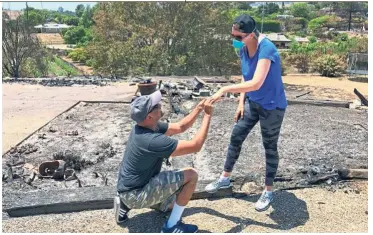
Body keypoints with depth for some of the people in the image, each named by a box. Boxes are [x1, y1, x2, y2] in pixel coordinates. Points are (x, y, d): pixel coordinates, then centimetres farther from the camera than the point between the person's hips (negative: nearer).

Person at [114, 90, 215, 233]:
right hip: (136, 194, -9)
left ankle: (127, 203, 19)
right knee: (191, 175, -16)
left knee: (172, 203, 31)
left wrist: (199, 108, -3)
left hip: (131, 189, 9)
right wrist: (208, 115, -20)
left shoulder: (147, 126, -2)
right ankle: (172, 226, -3)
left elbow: (180, 127, 8)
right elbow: (195, 146, -27)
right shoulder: (152, 140, -31)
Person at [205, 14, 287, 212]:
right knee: (236, 137, 11)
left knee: (270, 147, 5)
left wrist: (225, 89, -37)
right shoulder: (243, 49, -3)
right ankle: (225, 178, 30)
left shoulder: (266, 49, -28)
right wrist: (241, 102, 4)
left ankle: (268, 191, 23)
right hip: (252, 103, 8)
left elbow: (256, 83, -38)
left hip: (272, 106, -7)